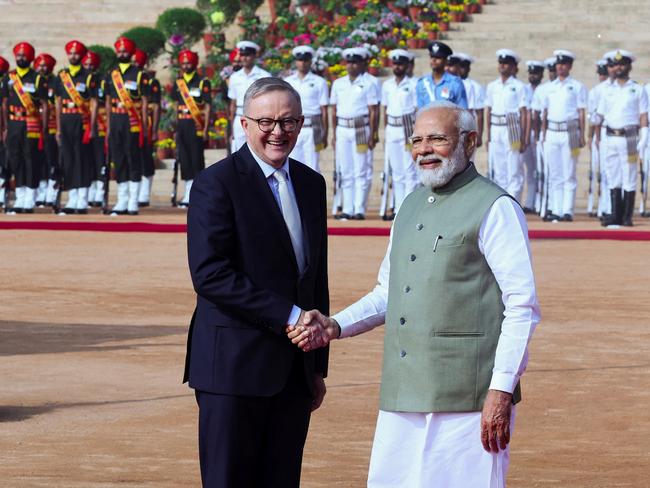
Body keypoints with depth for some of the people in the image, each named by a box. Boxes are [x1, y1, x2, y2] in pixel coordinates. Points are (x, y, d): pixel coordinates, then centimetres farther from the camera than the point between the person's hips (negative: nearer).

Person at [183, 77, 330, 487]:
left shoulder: (311, 184, 14)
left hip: (294, 370, 6)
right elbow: (210, 274, -17)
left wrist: (318, 365, 16)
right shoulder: (216, 184, -8)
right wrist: (287, 316, -18)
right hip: (235, 365, -6)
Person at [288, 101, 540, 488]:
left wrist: (502, 390, -17)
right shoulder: (412, 206, 18)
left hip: (467, 398, -7)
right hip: (402, 397, 7)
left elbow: (523, 307, -10)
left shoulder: (495, 209, -6)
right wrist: (335, 326, 9)